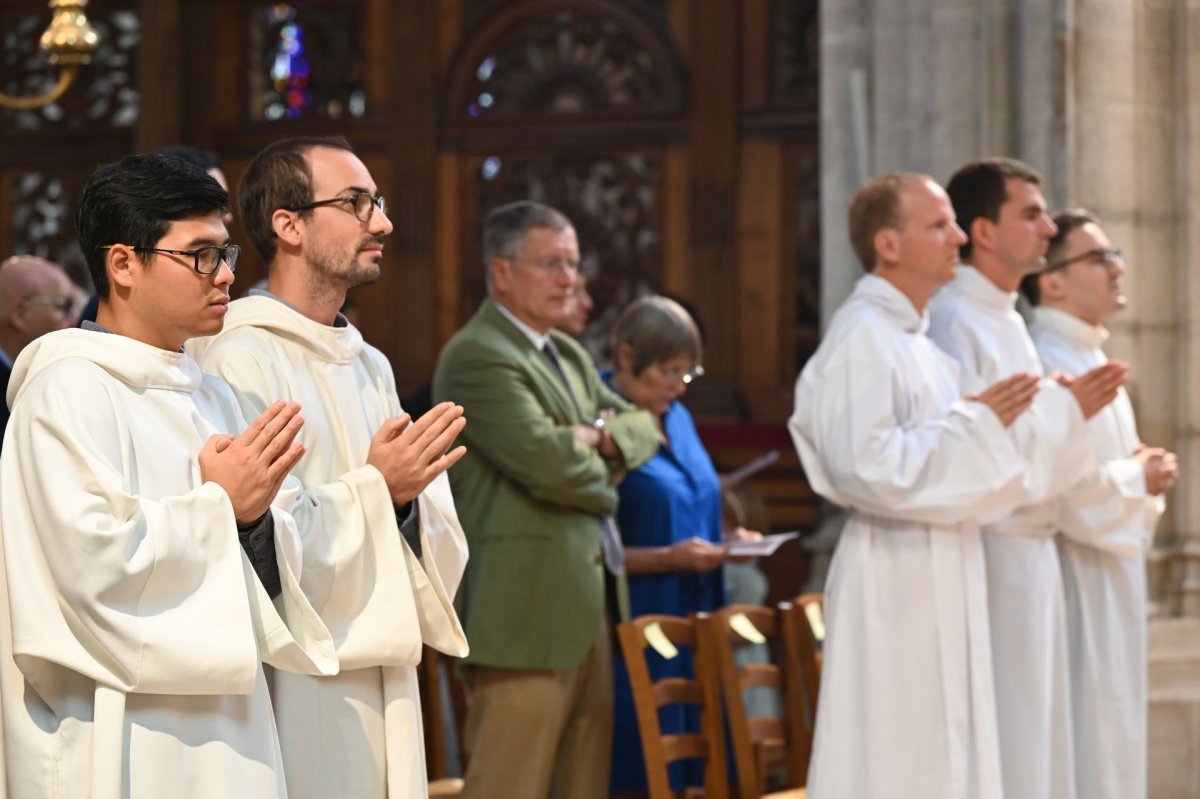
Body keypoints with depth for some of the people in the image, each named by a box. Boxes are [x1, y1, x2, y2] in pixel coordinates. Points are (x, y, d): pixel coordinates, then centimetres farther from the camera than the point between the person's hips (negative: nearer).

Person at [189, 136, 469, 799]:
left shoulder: (370, 366, 16)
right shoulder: (237, 359, -11)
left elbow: (438, 540, 13)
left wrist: (408, 498, -7)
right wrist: (375, 490, -17)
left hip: (380, 689, 8)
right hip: (290, 694, -8)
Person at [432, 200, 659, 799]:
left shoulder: (569, 355, 20)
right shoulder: (476, 357, -11)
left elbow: (642, 428, 19)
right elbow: (545, 461, -21)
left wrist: (599, 435, -3)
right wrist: (602, 478, -1)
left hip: (586, 603, 10)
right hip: (525, 609, -10)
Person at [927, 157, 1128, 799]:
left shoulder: (1007, 320, 16)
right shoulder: (954, 323, -14)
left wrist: (1074, 408, 5)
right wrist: (1065, 408, -16)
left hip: (1031, 550, 10)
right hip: (988, 554, -10)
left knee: (1032, 729, 12)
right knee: (995, 745, -6)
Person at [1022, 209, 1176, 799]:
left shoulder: (1091, 358, 15)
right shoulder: (1046, 364, -17)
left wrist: (1142, 469, 5)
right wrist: (1137, 479, -13)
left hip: (1112, 576, 10)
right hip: (1075, 579, -10)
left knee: (1112, 733, 13)